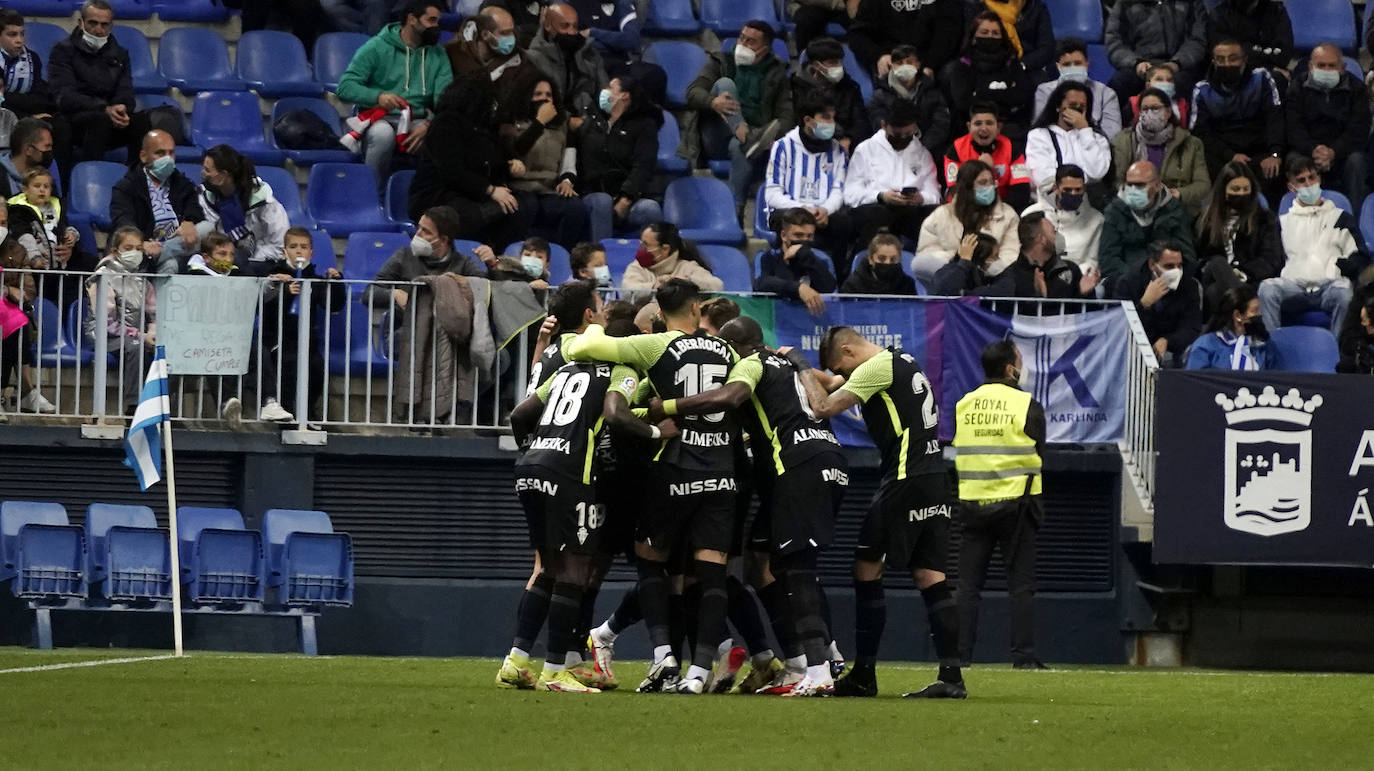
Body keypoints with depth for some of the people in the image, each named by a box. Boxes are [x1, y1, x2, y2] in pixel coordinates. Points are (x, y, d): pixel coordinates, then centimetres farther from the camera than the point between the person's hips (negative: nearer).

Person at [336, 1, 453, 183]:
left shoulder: (437, 55, 12)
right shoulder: (377, 48, 1)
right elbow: (345, 87, -5)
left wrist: (428, 126, -22)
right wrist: (378, 97, -25)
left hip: (417, 123, 2)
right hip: (379, 119, -2)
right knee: (383, 134, -40)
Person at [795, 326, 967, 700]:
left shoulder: (877, 368, -10)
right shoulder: (903, 361, 19)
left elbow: (823, 406, -13)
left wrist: (802, 367, 0)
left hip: (905, 481, -9)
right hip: (934, 478, 9)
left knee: (867, 569, 0)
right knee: (931, 577, 4)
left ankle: (864, 676, 1)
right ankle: (951, 677, -3)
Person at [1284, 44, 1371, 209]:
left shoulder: (1356, 88, 1)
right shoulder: (1298, 88, 3)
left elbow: (1358, 131, -9)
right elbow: (1293, 129, -8)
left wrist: (1333, 152, -27)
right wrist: (1313, 150, -29)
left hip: (1342, 149, -1)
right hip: (1307, 148, 1)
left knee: (1355, 160, -32)